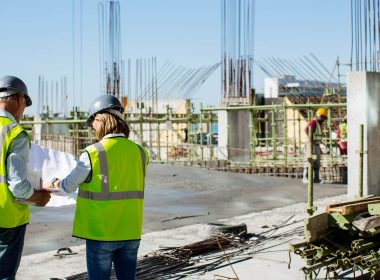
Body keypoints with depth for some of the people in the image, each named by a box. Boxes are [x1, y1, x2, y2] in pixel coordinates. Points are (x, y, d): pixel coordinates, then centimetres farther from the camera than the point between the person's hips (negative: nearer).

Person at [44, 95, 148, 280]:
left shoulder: (93, 153, -14)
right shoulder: (139, 152, -1)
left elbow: (69, 186, -2)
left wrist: (50, 185, 21)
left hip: (101, 232, -4)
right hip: (130, 232, 4)